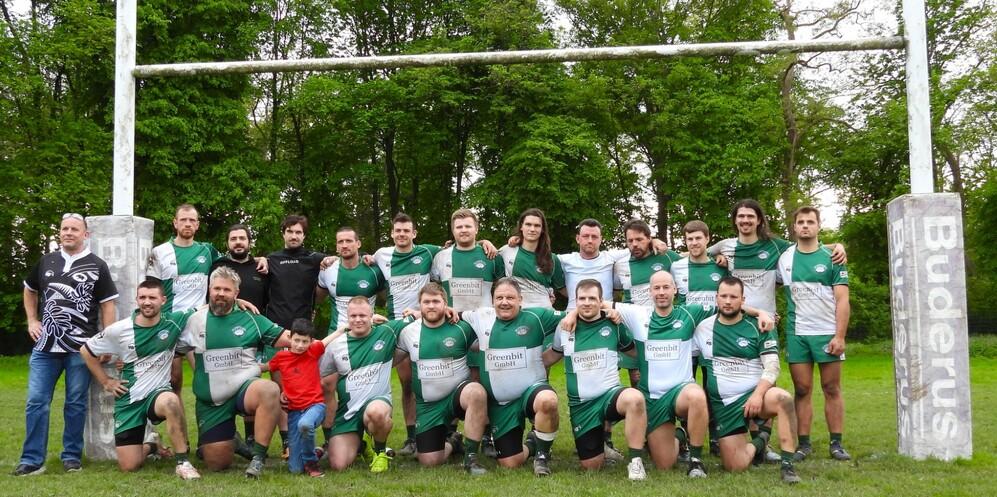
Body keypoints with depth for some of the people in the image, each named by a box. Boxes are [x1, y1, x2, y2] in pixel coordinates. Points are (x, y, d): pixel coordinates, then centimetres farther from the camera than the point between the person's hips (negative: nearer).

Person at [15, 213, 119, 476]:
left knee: (76, 404, 4)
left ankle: (72, 456, 15)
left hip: (81, 348, -3)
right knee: (36, 402, 1)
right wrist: (32, 321, 13)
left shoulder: (97, 266, 0)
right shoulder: (46, 261, 10)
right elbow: (29, 290, 26)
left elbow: (107, 306, 0)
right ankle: (32, 460, 7)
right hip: (45, 346, 3)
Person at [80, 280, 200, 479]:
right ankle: (149, 446, 34)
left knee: (171, 401, -41)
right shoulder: (119, 330, -8)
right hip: (129, 399, 1)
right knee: (129, 466, -3)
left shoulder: (174, 322, -8)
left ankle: (183, 461, -26)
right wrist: (106, 382, 5)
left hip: (158, 392, -1)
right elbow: (86, 351, 7)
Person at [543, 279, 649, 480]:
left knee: (634, 398, -39)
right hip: (580, 405, 2)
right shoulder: (565, 328, 2)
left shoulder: (614, 325, 0)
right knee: (592, 466, 4)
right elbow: (552, 356, 19)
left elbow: (636, 352, 14)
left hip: (610, 393, -2)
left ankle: (635, 460, -23)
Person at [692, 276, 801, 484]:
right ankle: (759, 442, 27)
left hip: (755, 395, -2)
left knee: (782, 398, -38)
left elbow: (772, 367, -9)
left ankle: (787, 464, -26)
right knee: (736, 466, -8)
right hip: (724, 405, 2)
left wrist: (758, 394, -25)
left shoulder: (758, 327, -1)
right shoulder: (703, 328, 5)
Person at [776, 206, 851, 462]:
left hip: (828, 333, -2)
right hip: (796, 333, 2)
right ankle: (804, 444, 8)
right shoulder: (784, 257, 7)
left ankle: (836, 444, 7)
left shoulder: (831, 258, 1)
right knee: (802, 390, 3)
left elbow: (842, 300, -3)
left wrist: (839, 336, -11)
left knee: (832, 389, 2)